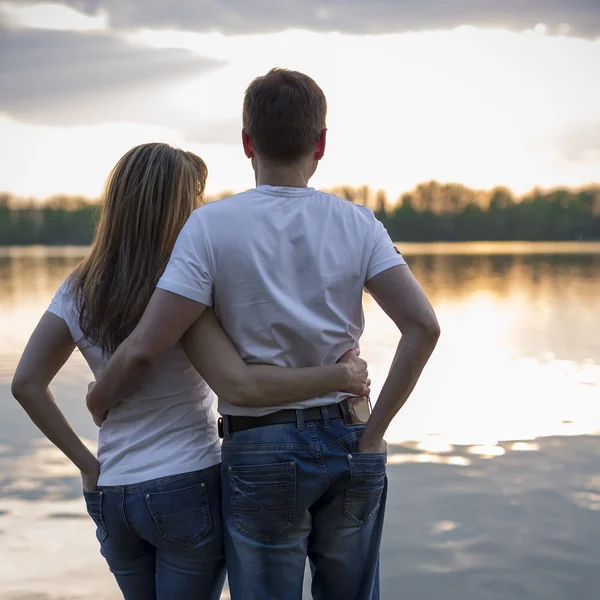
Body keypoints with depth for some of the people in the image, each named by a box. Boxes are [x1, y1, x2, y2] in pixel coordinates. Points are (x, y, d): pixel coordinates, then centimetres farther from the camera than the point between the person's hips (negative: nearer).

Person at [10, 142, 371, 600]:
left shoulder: (80, 291, 1)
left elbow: (27, 383, 1)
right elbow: (240, 385, -28)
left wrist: (86, 463, 3)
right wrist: (340, 376, -20)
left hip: (111, 494, 6)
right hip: (189, 488, -6)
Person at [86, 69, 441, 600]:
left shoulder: (212, 226, -10)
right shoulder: (357, 224, -1)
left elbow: (145, 350, -15)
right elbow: (423, 326, -12)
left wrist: (99, 402, 5)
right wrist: (373, 430, -6)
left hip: (261, 455, -3)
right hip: (348, 443, 3)